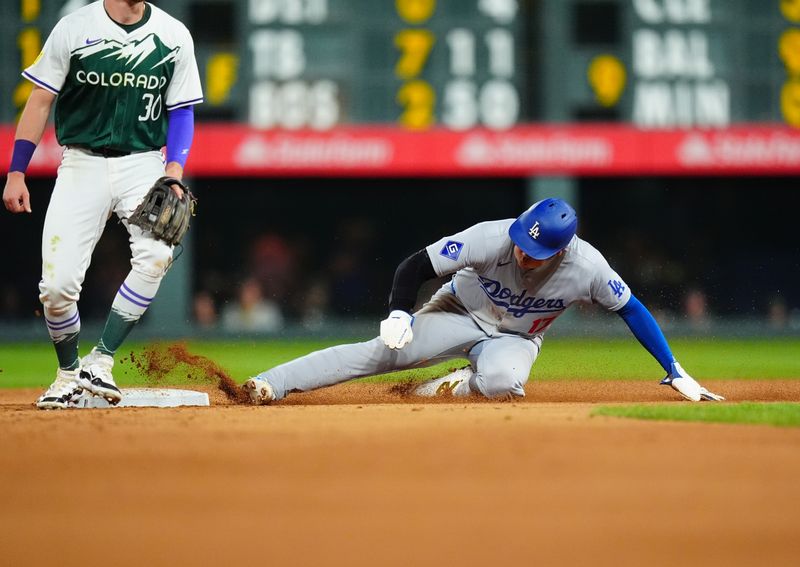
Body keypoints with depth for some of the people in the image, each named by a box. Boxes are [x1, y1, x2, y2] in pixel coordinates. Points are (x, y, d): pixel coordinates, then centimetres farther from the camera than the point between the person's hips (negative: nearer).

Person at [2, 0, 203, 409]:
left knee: (156, 253, -28)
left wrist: (173, 175, -8)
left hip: (143, 164, 1)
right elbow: (40, 100, 2)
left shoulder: (174, 36, 3)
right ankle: (68, 373, 18)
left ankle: (99, 363, -17)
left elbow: (182, 113, 8)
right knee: (57, 284, -10)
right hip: (82, 164, -1)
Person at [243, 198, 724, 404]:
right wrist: (400, 314, -38)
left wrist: (677, 375, -11)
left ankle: (458, 385, -3)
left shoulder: (588, 268, -26)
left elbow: (632, 310, -11)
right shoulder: (492, 238, -29)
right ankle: (269, 386, -31)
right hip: (461, 313, -1)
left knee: (499, 381, -38)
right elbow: (416, 266, -21)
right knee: (382, 352, -23)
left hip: (517, 338, 1)